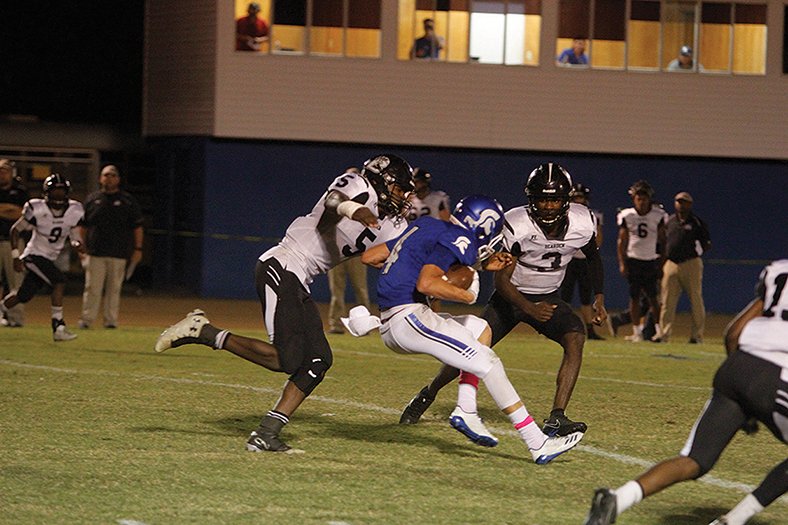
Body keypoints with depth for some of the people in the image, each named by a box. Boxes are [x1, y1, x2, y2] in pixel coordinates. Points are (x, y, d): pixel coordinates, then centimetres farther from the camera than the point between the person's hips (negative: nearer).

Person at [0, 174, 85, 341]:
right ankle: (58, 327, -21)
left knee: (24, 296, 10)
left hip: (49, 258, 6)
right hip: (34, 255, -6)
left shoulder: (74, 211, -5)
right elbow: (15, 230, -5)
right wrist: (16, 256, -10)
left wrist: (78, 245, -24)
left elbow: (76, 237, 0)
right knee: (59, 281, -24)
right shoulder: (36, 209, -17)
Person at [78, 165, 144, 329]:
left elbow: (137, 226, 7)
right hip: (95, 253, 1)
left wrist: (138, 249, 0)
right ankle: (87, 319, -1)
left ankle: (111, 320, 7)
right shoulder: (92, 199, 12)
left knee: (114, 288, 1)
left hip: (118, 254, -1)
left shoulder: (127, 200, 8)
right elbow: (83, 226, 15)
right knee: (92, 288, -4)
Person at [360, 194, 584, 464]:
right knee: (488, 364, -7)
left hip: (388, 326, 10)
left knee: (481, 330, 24)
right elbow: (426, 284, -25)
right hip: (410, 317, -10)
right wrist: (466, 295, -9)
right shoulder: (456, 241, -9)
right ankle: (538, 444, -11)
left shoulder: (426, 227, 18)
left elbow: (369, 256, 23)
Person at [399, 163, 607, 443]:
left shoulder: (582, 223, -16)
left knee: (576, 337, -25)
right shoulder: (516, 226, -27)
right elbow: (501, 279, -24)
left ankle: (556, 418, -27)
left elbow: (593, 257, 8)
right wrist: (529, 309, -38)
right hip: (512, 295, -2)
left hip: (548, 297, 2)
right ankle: (427, 395, 24)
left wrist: (599, 297, 0)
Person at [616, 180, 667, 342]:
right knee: (634, 297, 1)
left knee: (653, 297, -2)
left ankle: (659, 329, 6)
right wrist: (622, 263, -4)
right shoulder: (627, 216, 0)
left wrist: (662, 263, 0)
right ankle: (637, 332, 7)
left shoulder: (658, 216, -2)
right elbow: (622, 241, 4)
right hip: (633, 260, 1)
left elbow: (662, 241, 4)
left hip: (651, 261, -1)